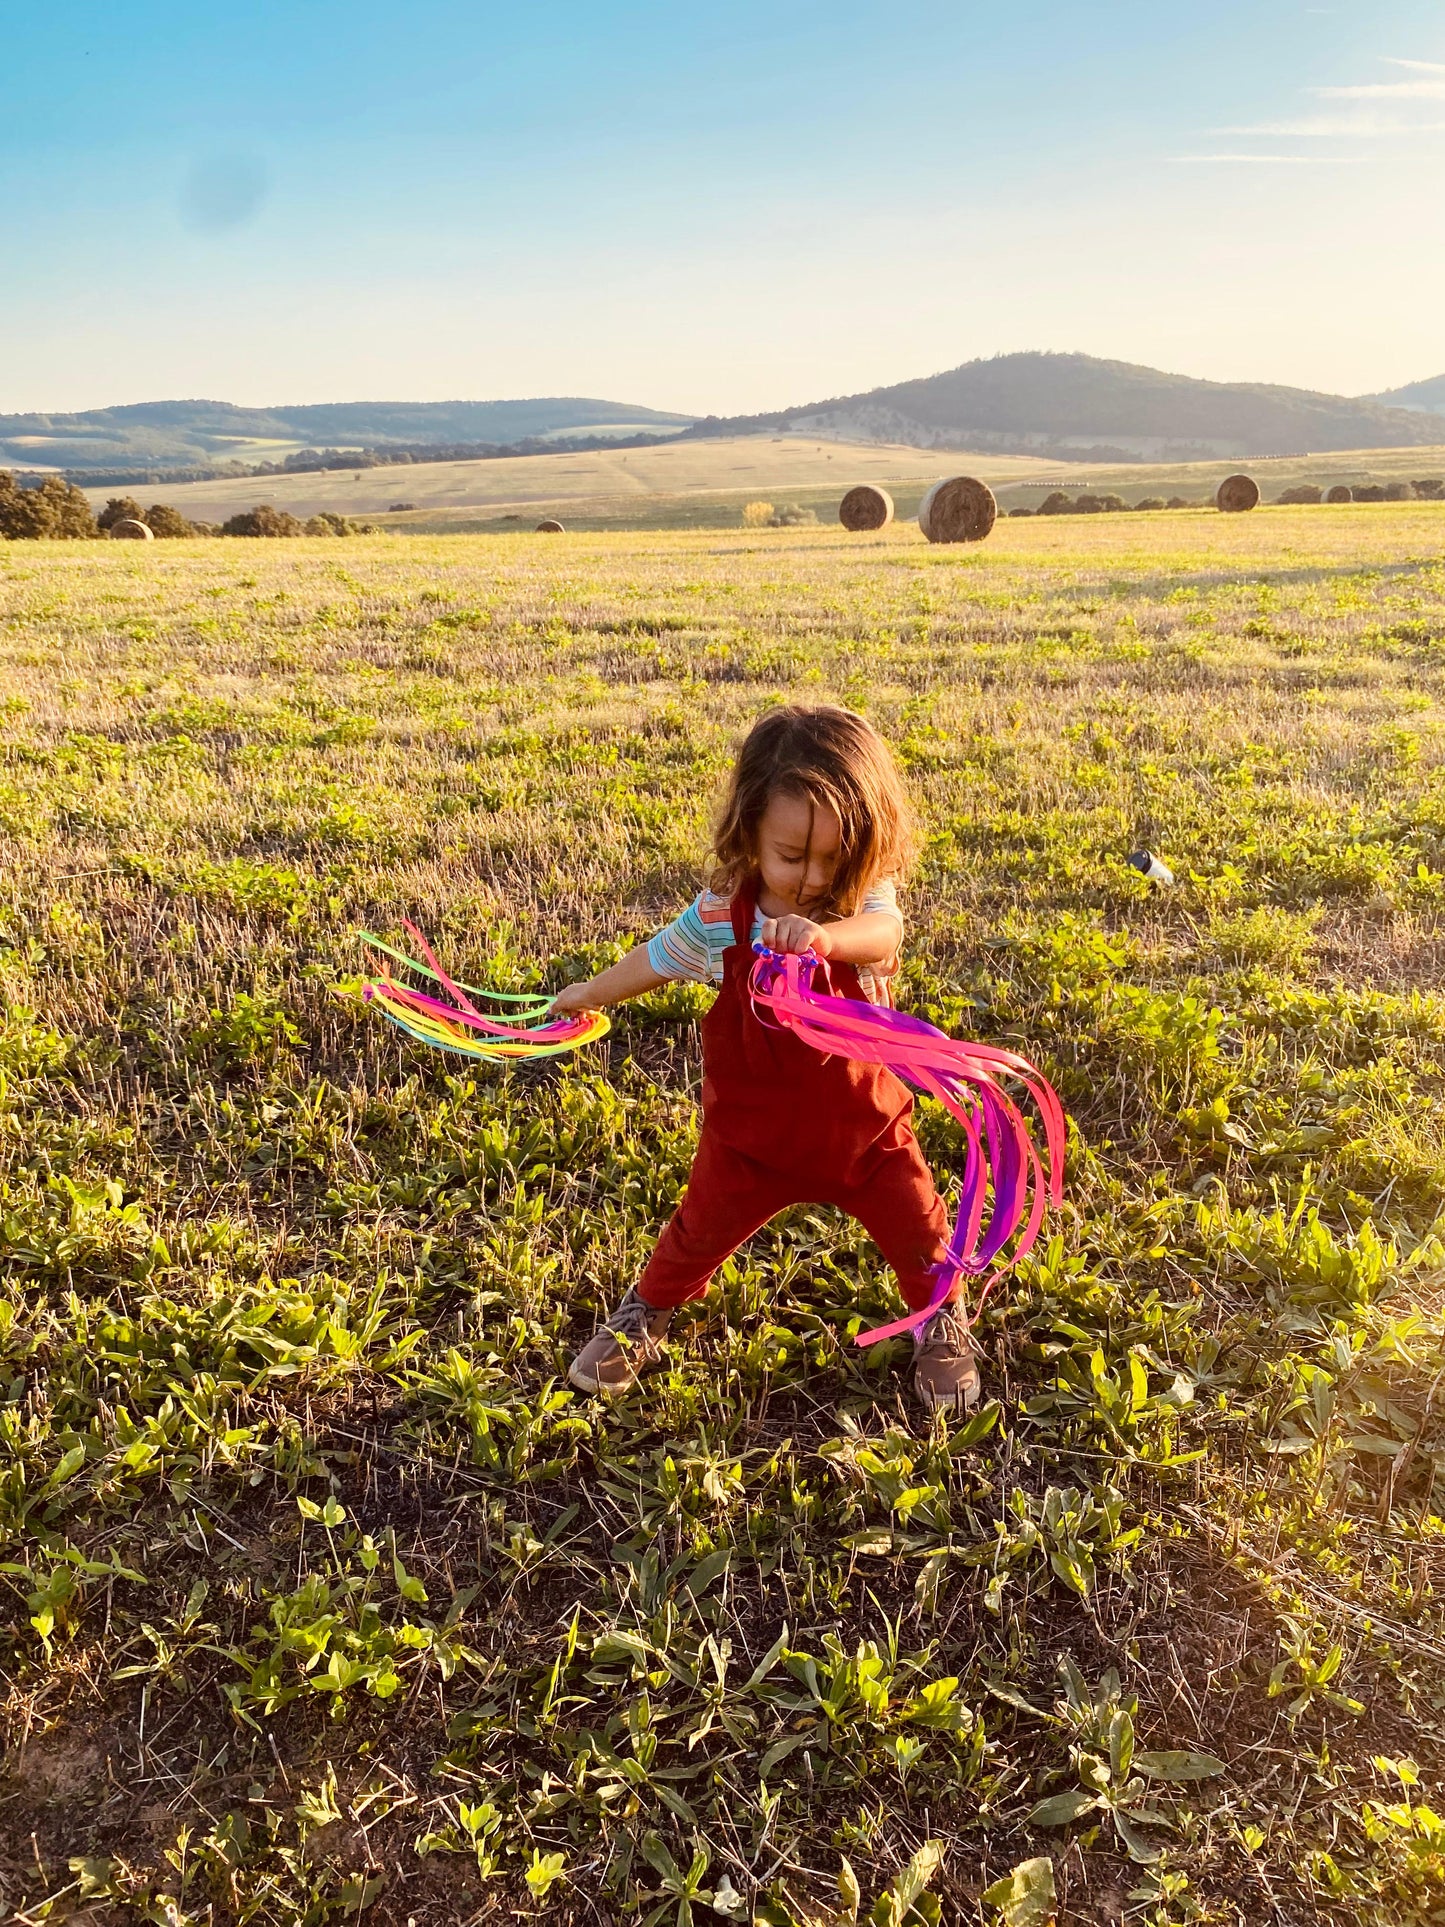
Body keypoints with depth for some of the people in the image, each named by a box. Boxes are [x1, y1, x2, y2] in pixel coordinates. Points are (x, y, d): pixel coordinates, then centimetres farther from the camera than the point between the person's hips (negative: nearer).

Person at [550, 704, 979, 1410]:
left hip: (862, 1118, 0)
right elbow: (659, 958, 2)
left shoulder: (865, 902, -21)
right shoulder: (721, 915, -17)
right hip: (753, 1124, 0)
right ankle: (646, 1313, 41)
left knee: (916, 1227, 10)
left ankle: (941, 1321, 40)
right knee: (703, 1226, 13)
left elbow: (883, 933, -46)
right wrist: (589, 994, 16)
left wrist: (825, 934, -69)